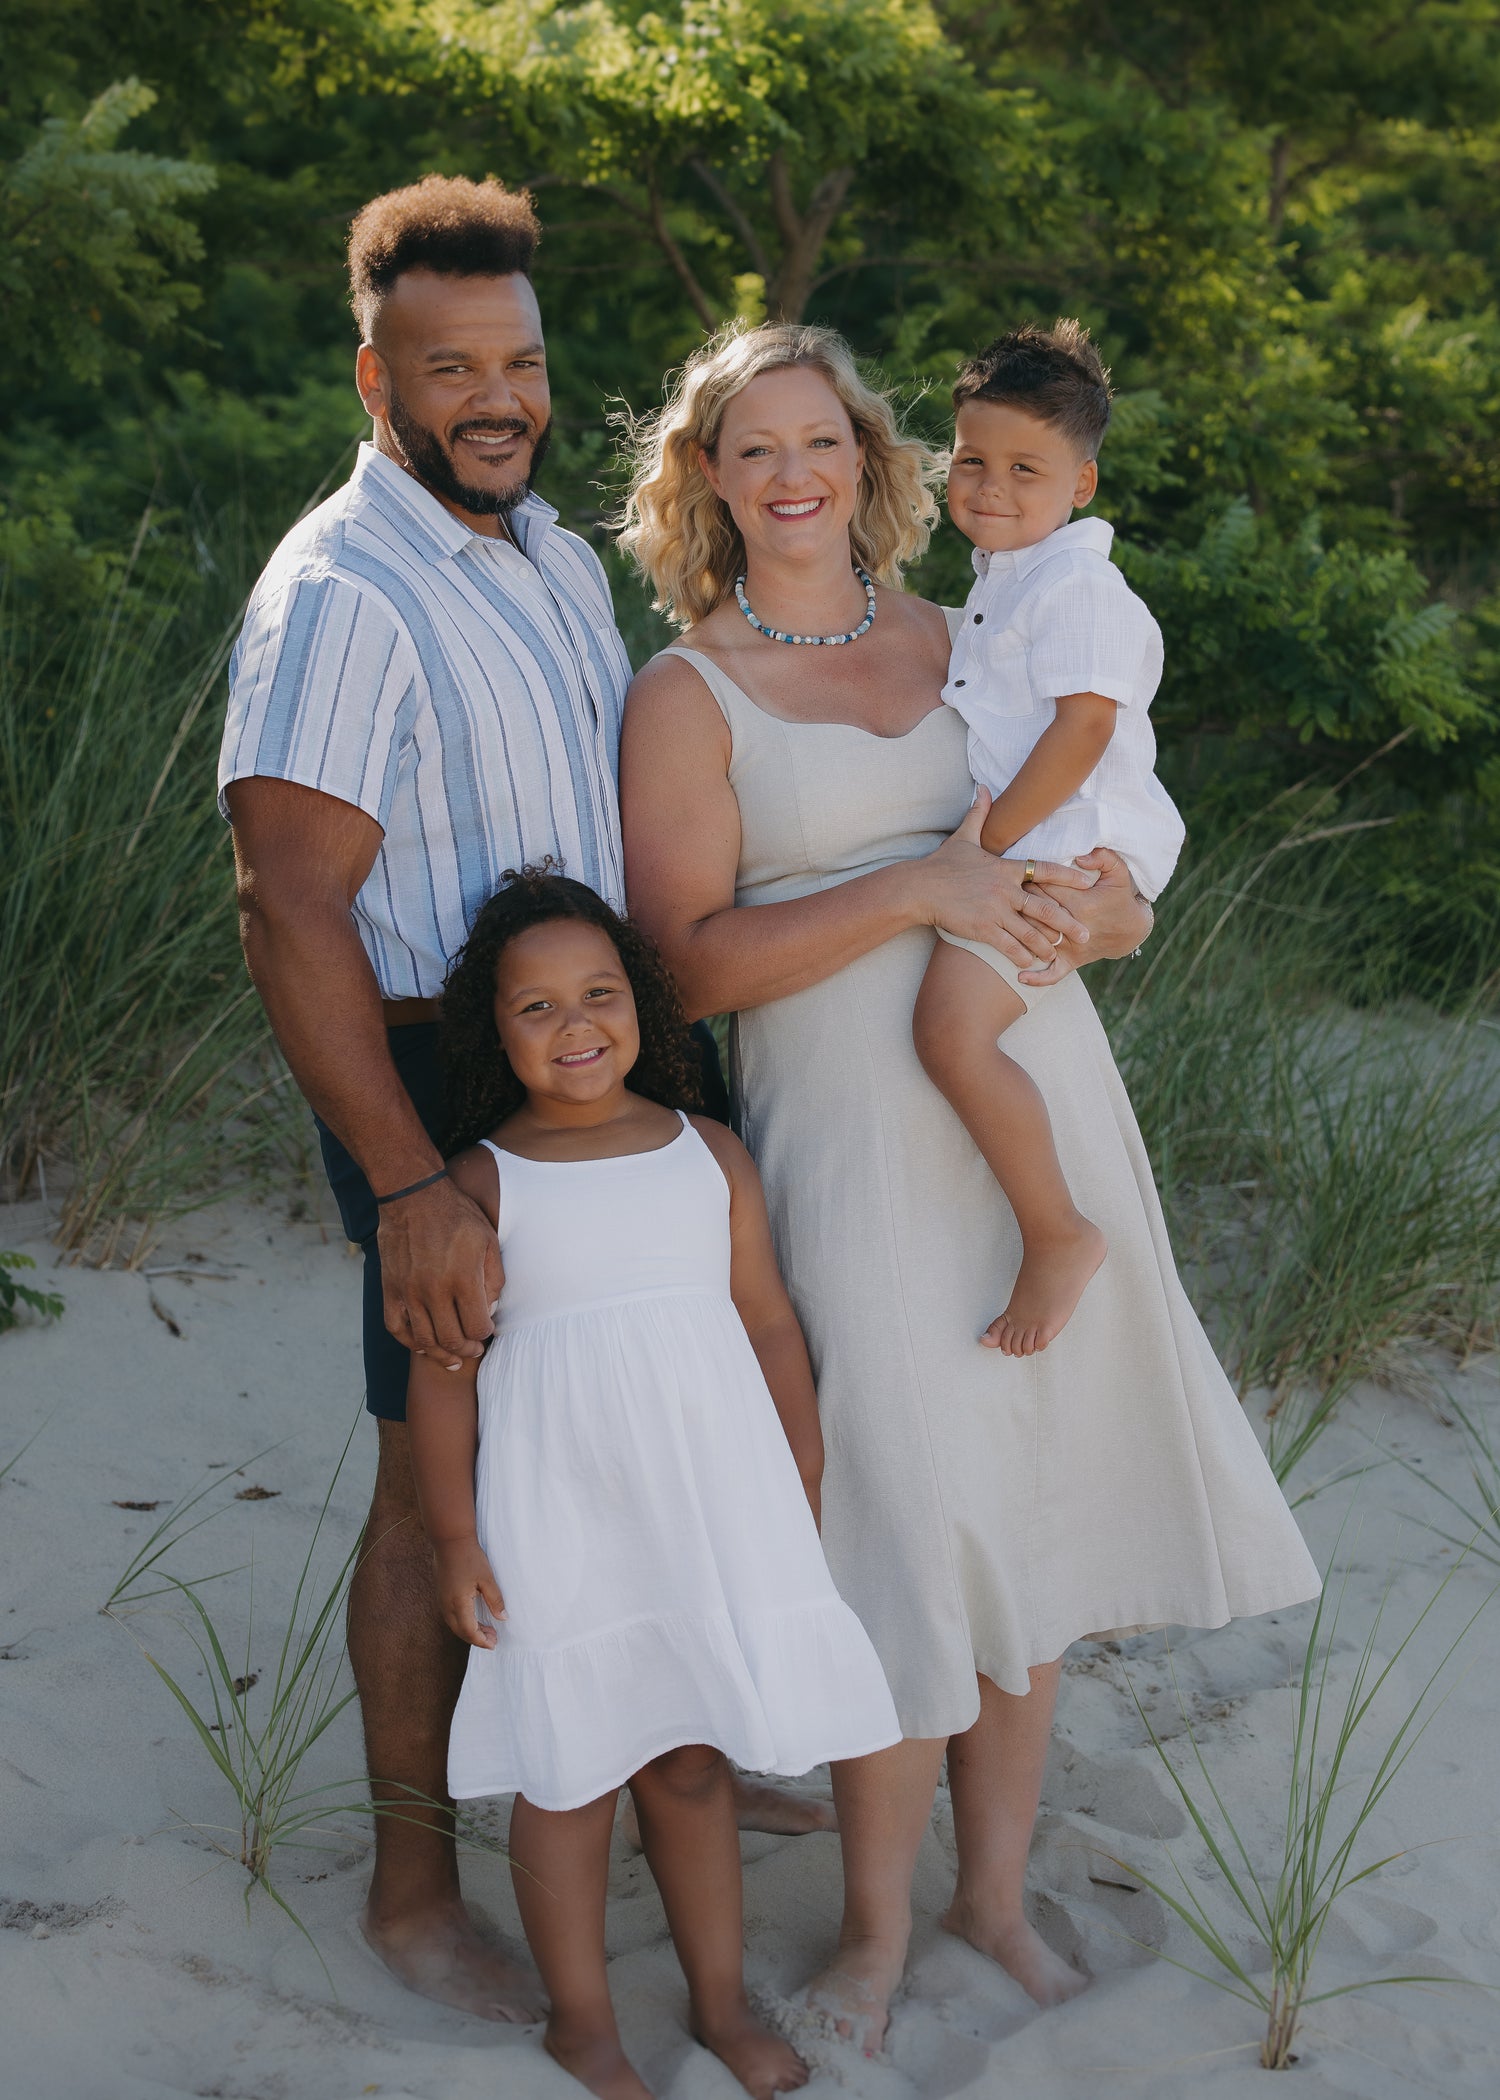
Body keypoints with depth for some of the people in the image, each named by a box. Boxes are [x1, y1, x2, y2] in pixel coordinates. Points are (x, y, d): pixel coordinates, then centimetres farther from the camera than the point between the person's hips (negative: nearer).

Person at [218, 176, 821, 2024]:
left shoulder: (555, 554, 10)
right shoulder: (340, 596, -20)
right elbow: (290, 913, -26)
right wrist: (410, 1191, -29)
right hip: (442, 1088, -8)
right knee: (446, 1483, 2)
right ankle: (414, 1888, 19)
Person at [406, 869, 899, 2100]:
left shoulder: (711, 1158, 2)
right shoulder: (481, 1185, -5)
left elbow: (770, 1326, 7)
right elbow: (443, 1368, -4)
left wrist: (805, 1496, 8)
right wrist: (453, 1537, -5)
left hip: (705, 1510, 2)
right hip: (556, 1524, -2)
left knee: (692, 1763, 14)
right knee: (569, 1774, 9)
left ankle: (723, 1999, 30)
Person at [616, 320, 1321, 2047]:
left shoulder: (961, 641, 12)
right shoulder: (686, 693, 0)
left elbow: (1091, 841, 17)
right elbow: (690, 959, -9)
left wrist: (1107, 909, -8)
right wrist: (919, 890, -19)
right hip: (859, 1141, -4)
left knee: (1029, 1512, 9)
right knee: (909, 1529, -4)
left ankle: (995, 1888, 27)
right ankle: (876, 1921, 18)